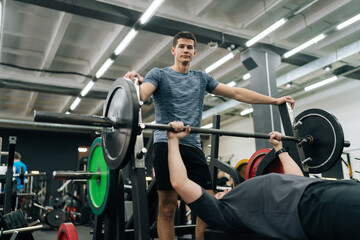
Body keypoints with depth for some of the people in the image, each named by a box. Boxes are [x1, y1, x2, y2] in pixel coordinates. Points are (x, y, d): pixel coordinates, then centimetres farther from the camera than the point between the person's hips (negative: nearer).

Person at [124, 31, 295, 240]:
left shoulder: (202, 78, 20)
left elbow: (237, 93, 17)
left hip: (194, 146, 4)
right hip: (167, 144, -4)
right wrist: (134, 84, -37)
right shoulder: (159, 74, 9)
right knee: (168, 207, -5)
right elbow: (143, 92, -12)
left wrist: (275, 100, 13)